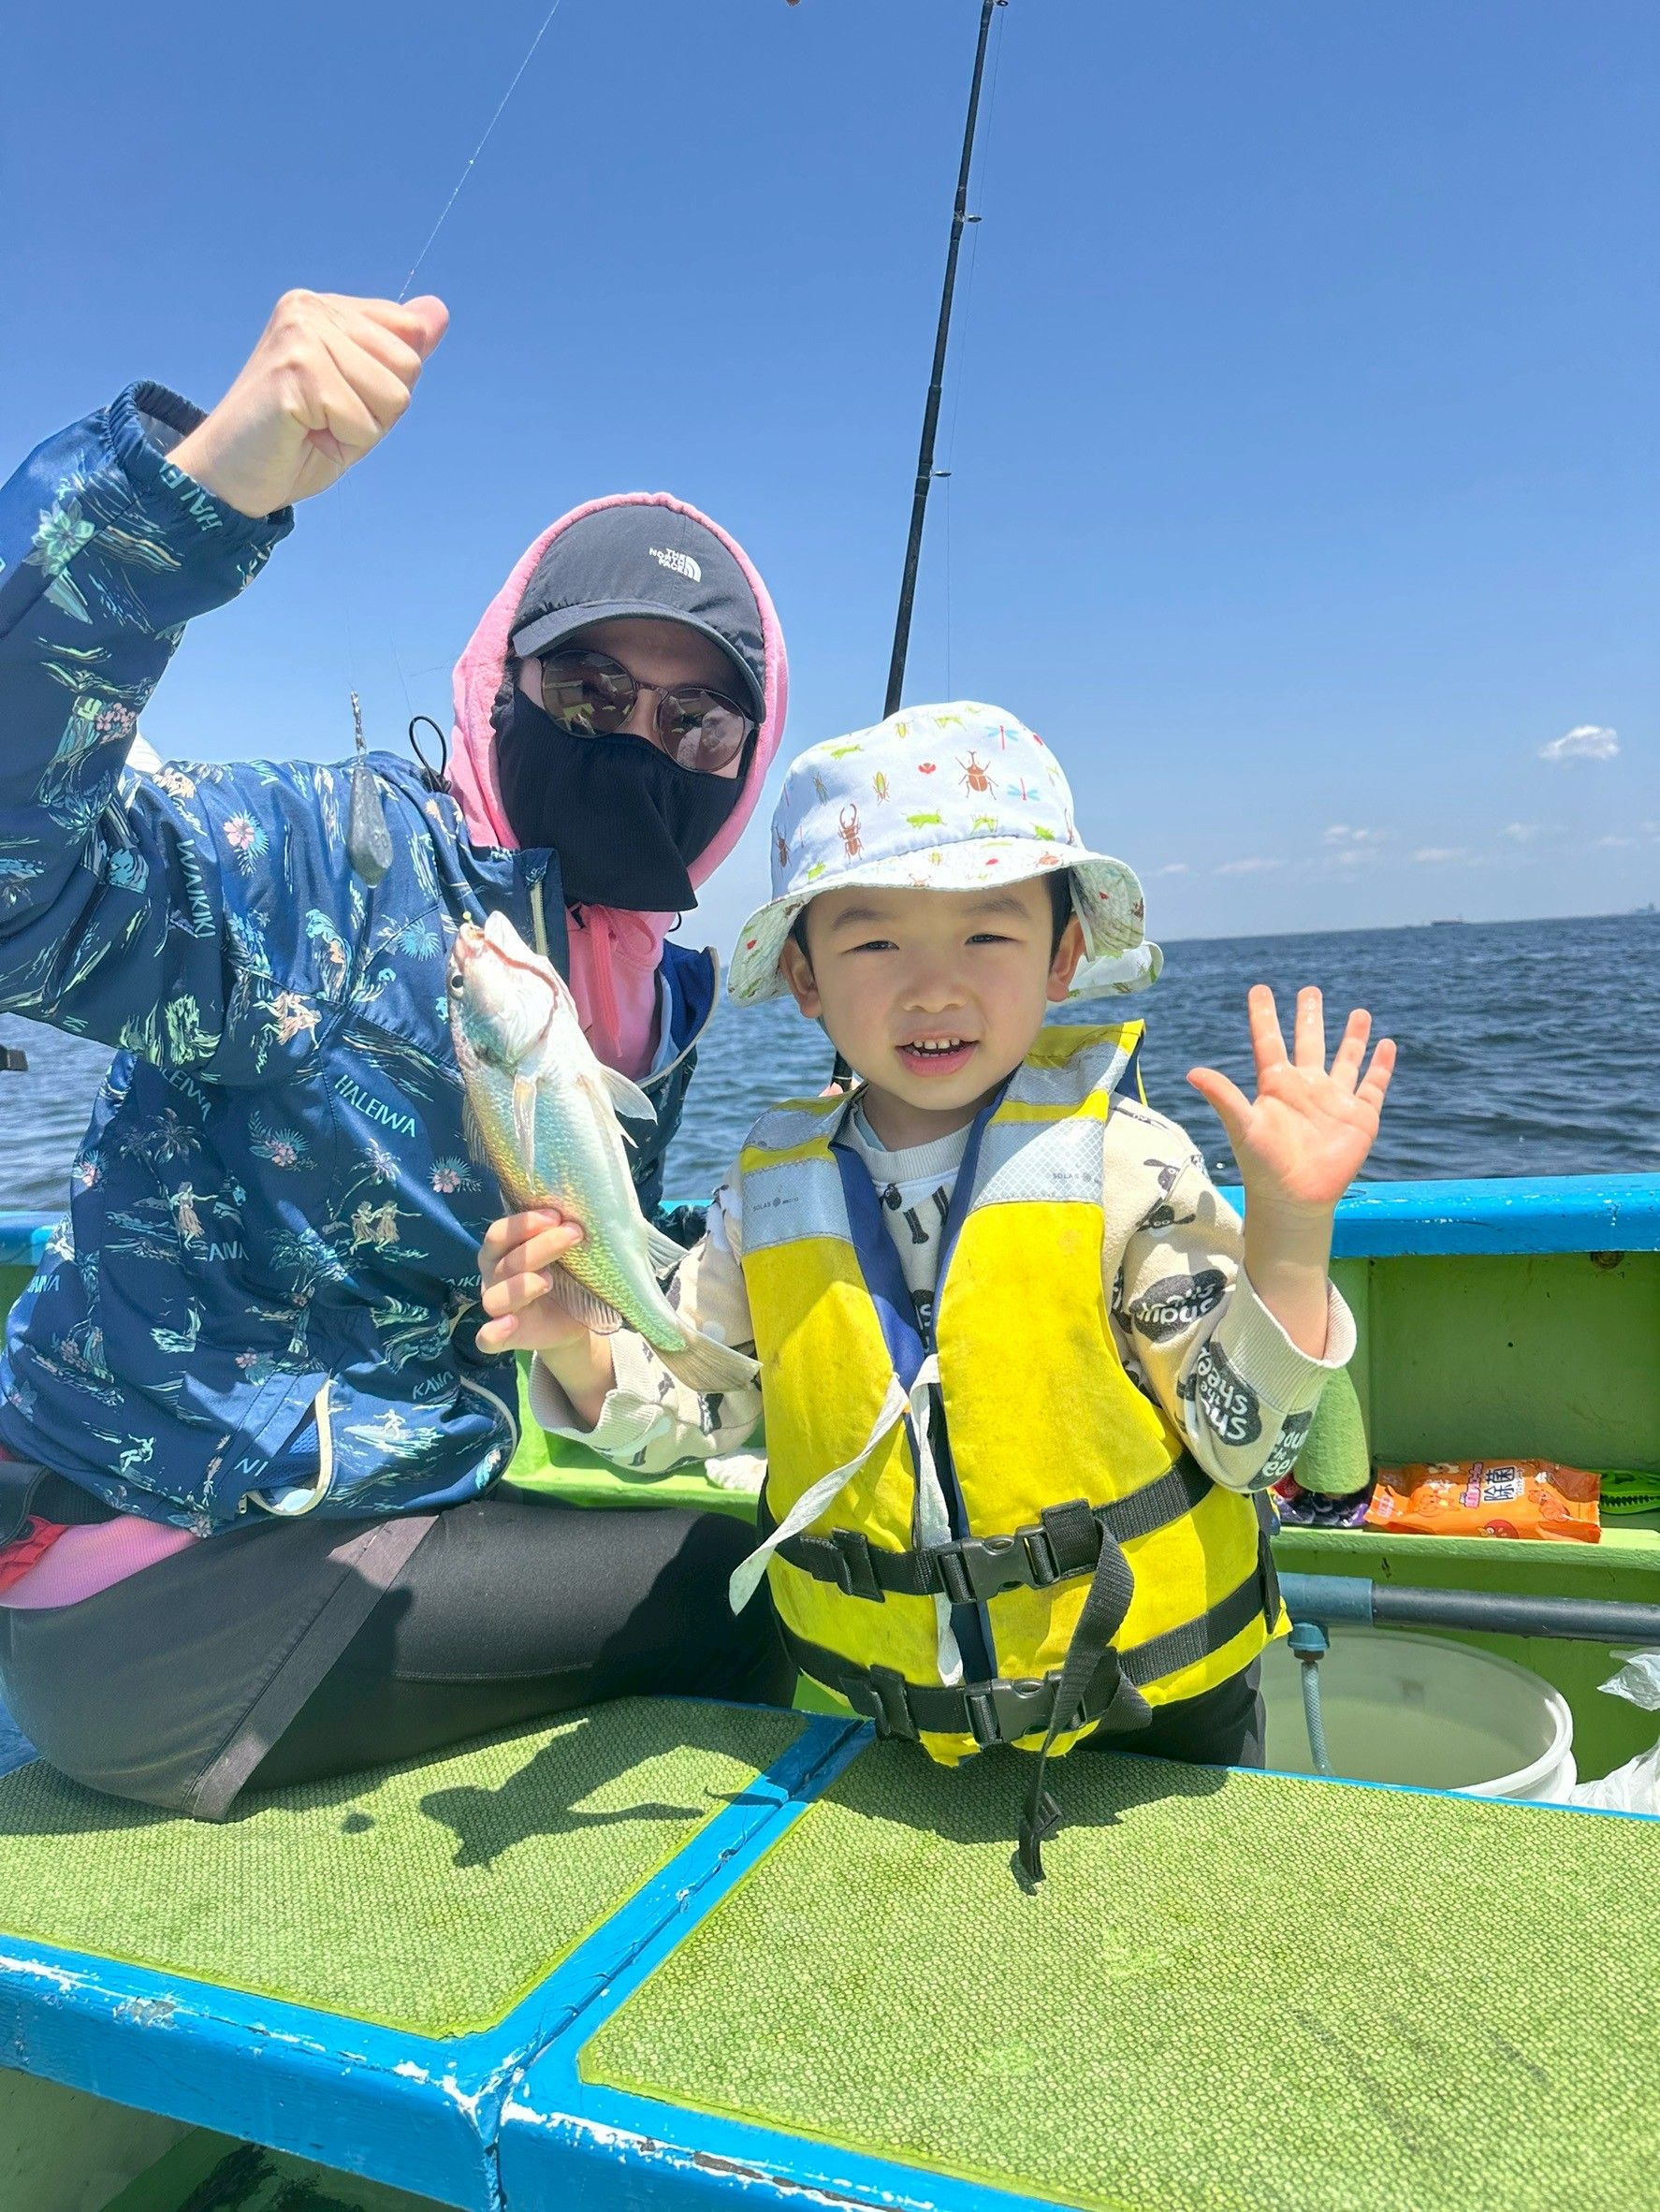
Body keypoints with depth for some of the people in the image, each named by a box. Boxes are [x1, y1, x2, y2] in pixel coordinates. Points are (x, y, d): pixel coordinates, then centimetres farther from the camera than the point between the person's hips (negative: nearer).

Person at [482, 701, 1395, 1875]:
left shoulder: (1122, 1162, -17)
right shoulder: (771, 1193, -7)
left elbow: (1246, 1440, -15)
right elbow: (677, 1415, 2)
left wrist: (1290, 1224, -27)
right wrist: (575, 1345, -18)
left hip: (1154, 1702, -2)